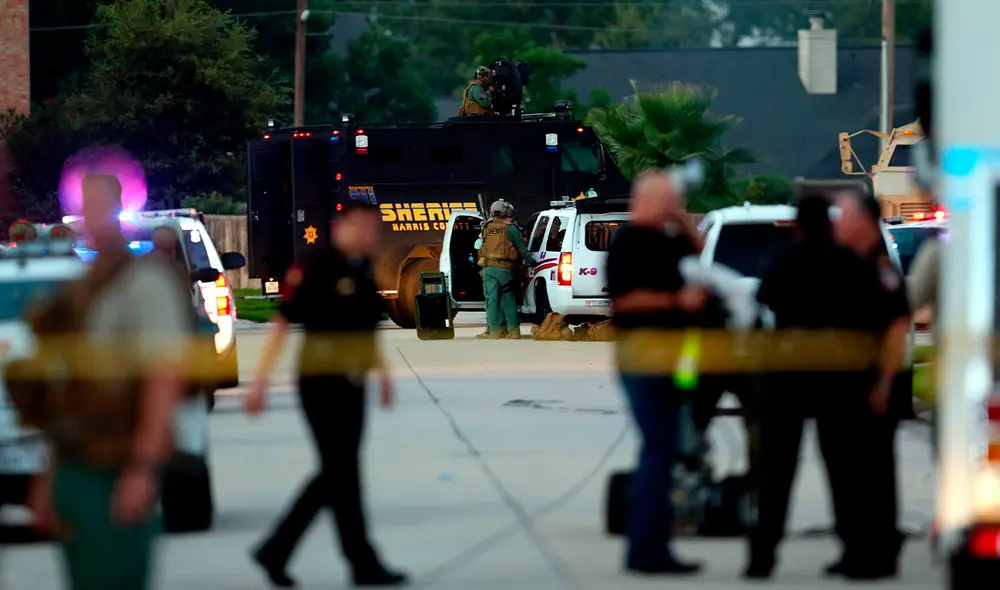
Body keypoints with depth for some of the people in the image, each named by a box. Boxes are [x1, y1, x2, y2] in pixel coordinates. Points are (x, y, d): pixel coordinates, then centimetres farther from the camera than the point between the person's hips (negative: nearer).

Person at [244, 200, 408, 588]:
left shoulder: (363, 272, 10)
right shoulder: (318, 269, -13)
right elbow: (282, 324, -15)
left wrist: (382, 372, 19)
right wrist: (260, 381, -19)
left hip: (352, 384, 8)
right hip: (322, 382, -8)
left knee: (335, 473, 10)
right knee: (343, 472, -4)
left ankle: (275, 551, 18)